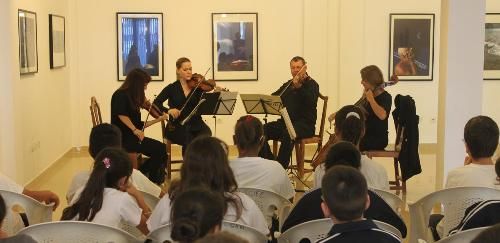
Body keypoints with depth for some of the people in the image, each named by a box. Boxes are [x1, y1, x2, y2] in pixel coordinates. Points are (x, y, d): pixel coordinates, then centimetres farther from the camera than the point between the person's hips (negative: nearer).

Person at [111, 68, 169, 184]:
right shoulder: (120, 95, -8)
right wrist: (135, 130, -31)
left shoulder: (134, 99, 16)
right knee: (160, 149, -20)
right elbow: (121, 115, -27)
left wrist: (158, 119, 16)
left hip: (133, 136, 8)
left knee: (161, 150, -8)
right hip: (123, 137, -8)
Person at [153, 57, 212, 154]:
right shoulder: (172, 88, 4)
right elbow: (156, 103, -3)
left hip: (196, 124, 2)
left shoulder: (198, 87, 6)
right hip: (177, 126, -2)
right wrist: (168, 110, -20)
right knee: (189, 141, -30)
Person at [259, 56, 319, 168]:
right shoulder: (288, 85, 21)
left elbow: (311, 101, -21)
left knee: (287, 134, -38)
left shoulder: (311, 84, 0)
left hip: (305, 124, -6)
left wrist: (298, 87, -34)